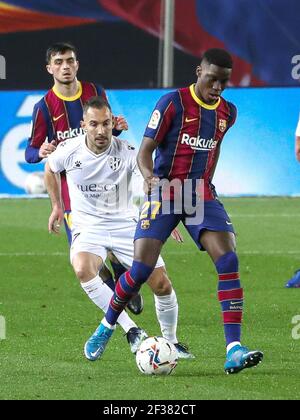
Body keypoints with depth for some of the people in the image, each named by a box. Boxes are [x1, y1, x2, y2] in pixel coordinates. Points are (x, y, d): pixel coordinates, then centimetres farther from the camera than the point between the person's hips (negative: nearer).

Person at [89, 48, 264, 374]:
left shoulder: (227, 112, 7)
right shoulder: (173, 103, -10)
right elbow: (144, 151, -12)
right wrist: (150, 177, -32)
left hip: (201, 195, 4)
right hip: (163, 192, -4)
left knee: (228, 261, -17)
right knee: (141, 269, -11)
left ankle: (234, 351, -22)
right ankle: (106, 326, 19)